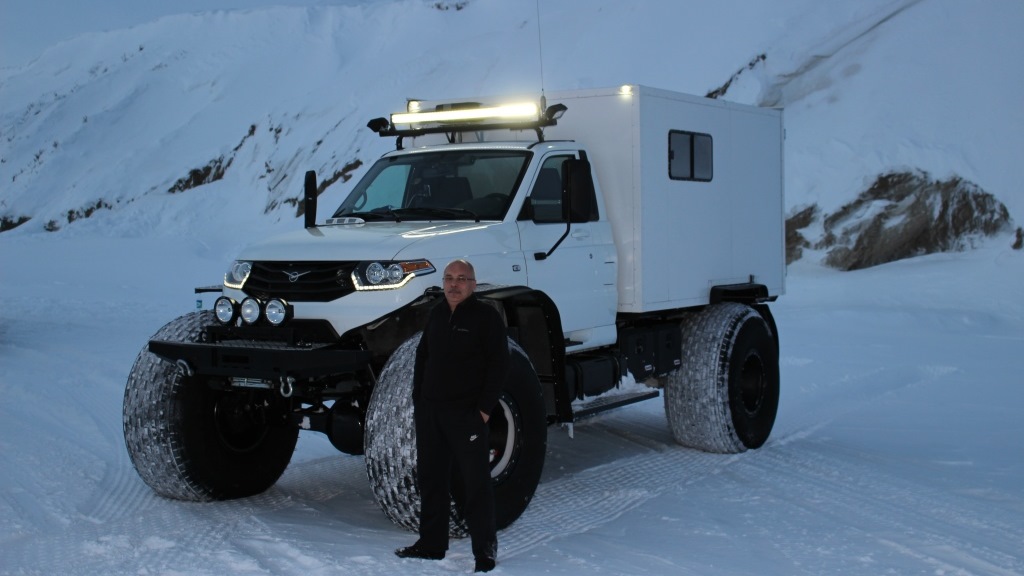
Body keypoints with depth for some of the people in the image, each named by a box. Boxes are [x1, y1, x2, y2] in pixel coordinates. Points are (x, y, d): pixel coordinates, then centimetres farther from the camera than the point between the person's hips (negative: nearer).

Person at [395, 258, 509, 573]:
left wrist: (484, 408, -15)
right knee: (430, 478, 13)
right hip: (430, 410, 7)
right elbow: (422, 356, 20)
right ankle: (431, 544, 24)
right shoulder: (437, 314, 14)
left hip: (466, 414, -7)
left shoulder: (486, 316, -7)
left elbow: (498, 365, -10)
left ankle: (485, 550, 5)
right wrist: (418, 399, 11)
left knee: (476, 482, -3)